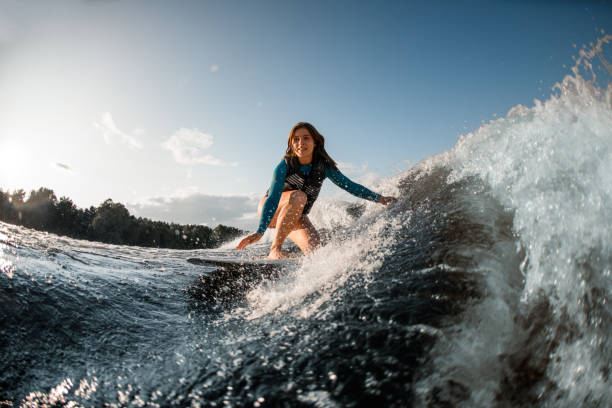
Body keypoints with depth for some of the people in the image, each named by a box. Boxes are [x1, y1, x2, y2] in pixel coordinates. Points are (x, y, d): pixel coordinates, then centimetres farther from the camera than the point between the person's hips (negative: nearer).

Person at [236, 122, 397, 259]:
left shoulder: (323, 167, -14)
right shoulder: (284, 166, -25)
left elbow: (349, 185, -6)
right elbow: (272, 199, -33)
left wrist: (379, 198, -10)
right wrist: (260, 231, -45)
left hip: (295, 217, 4)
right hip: (271, 211, -3)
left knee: (314, 245, -23)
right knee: (298, 196, -36)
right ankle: (275, 250, -34)